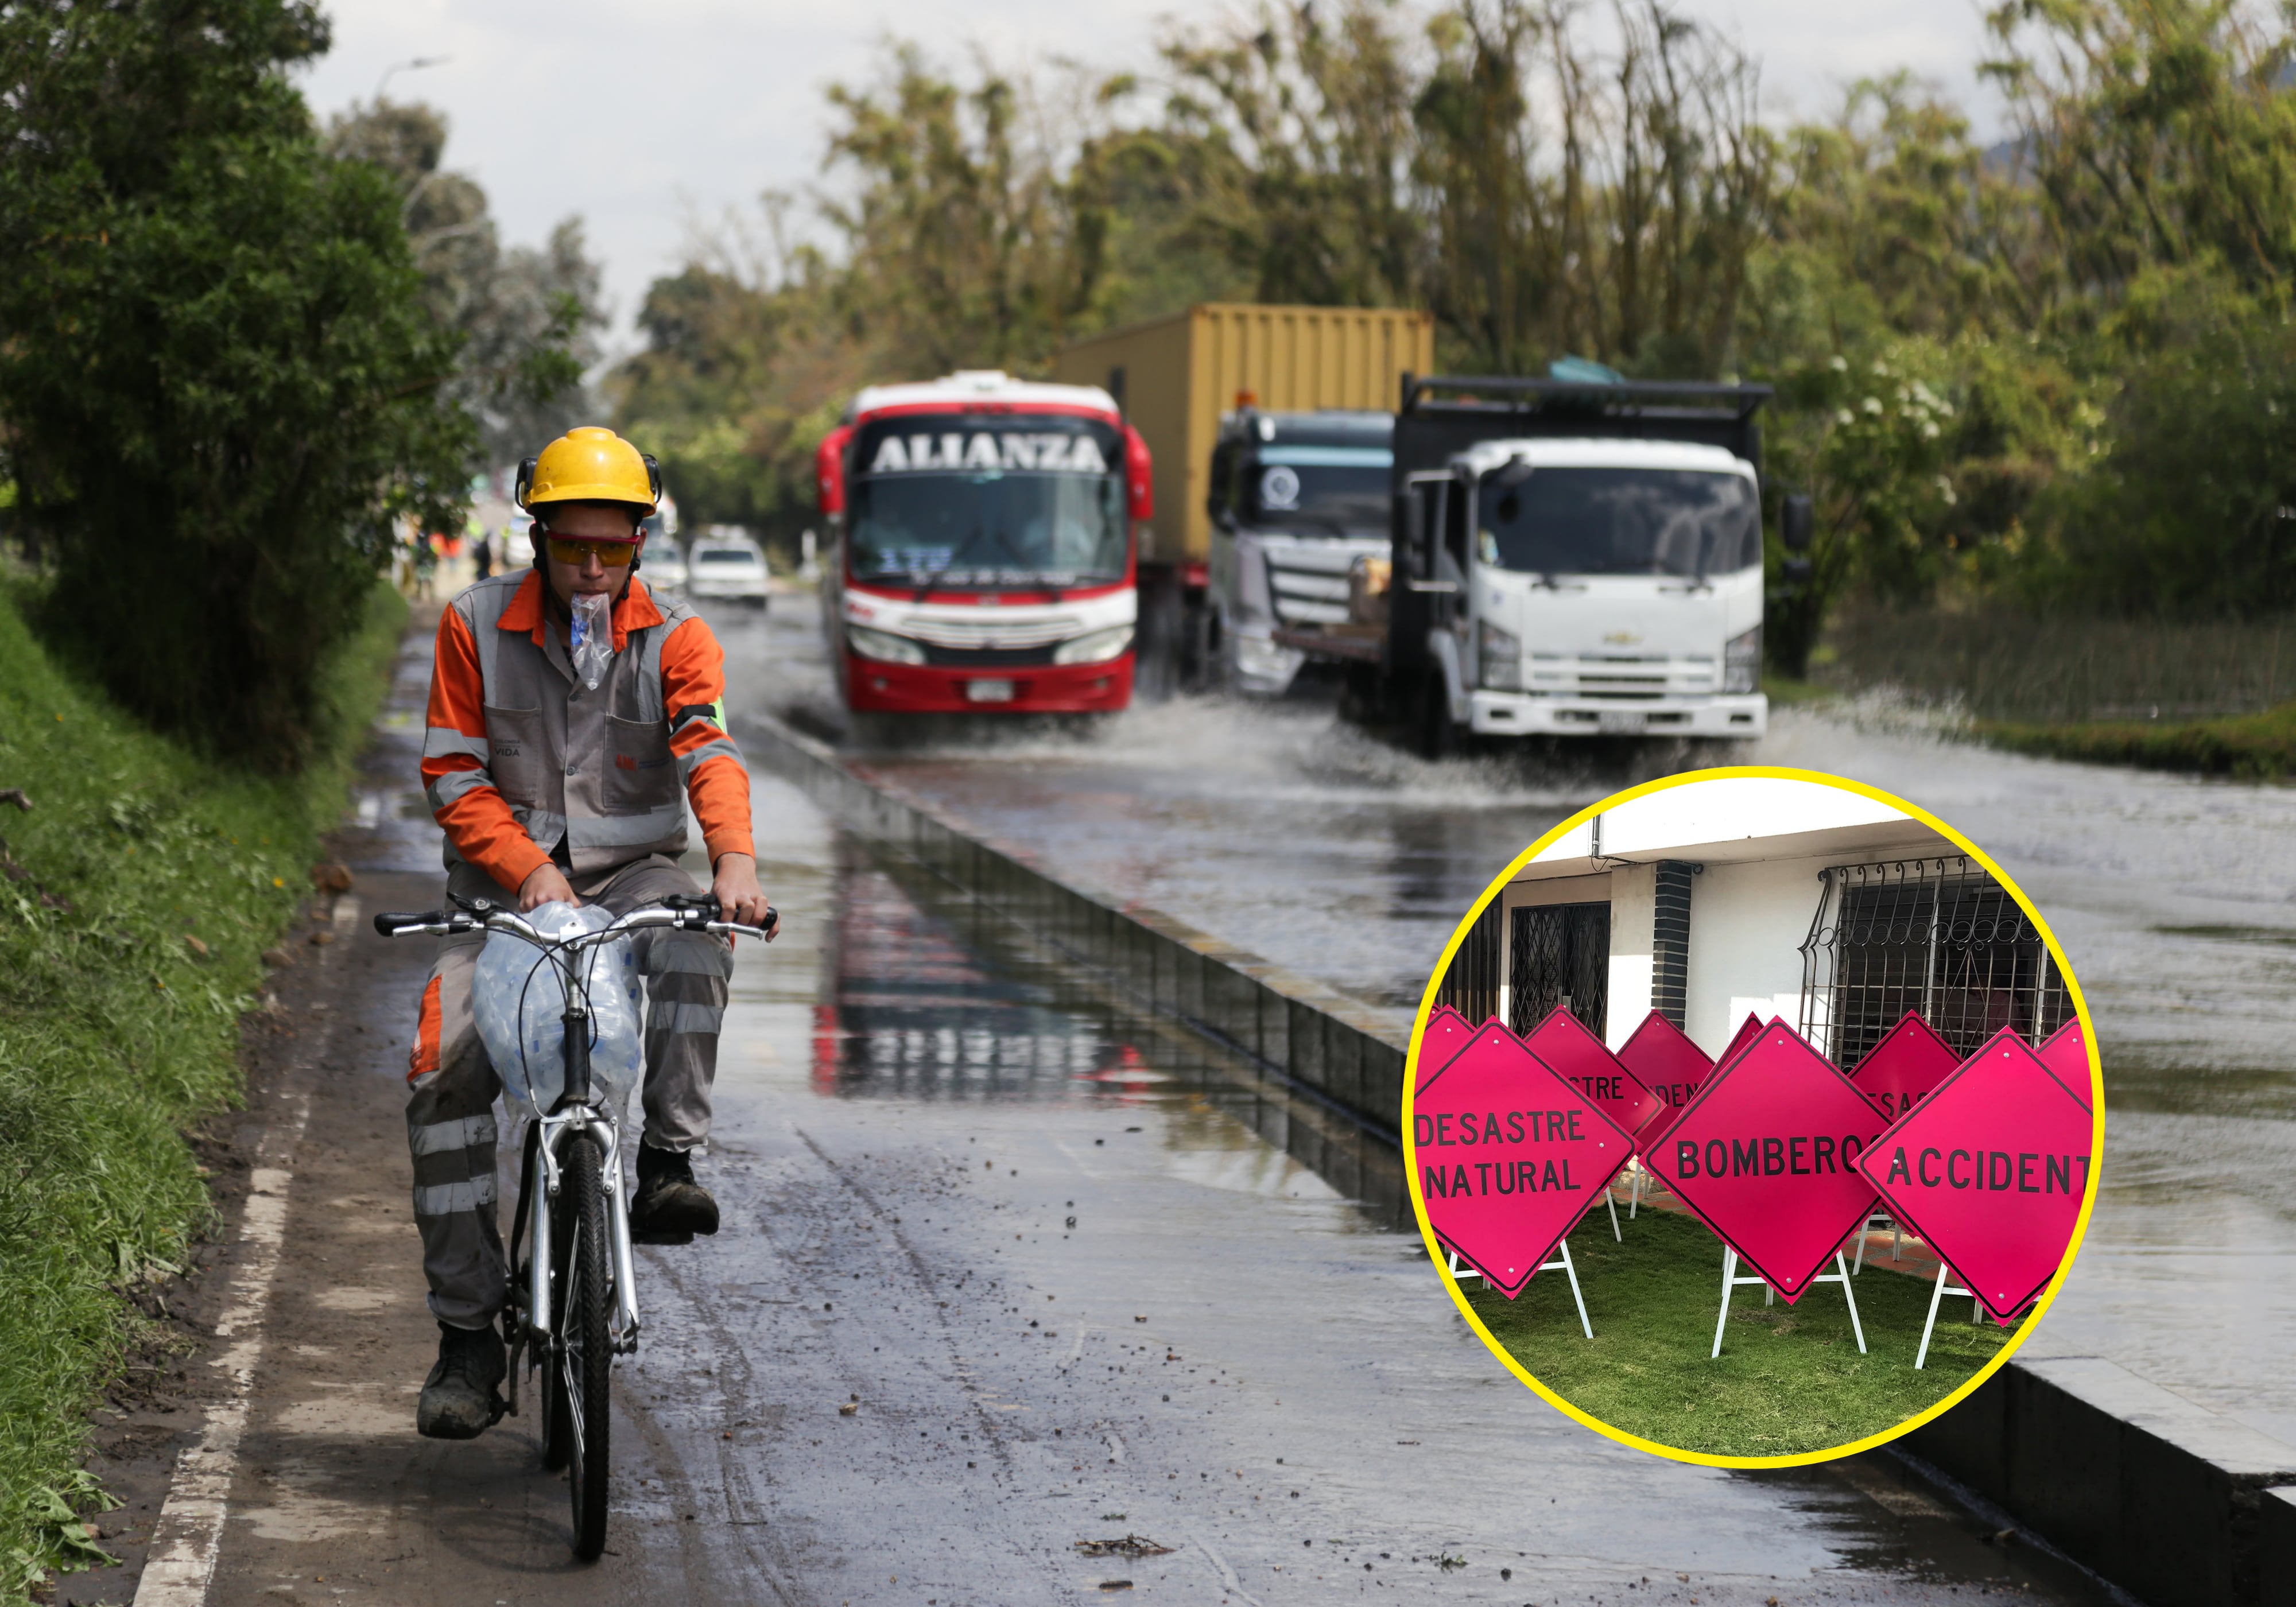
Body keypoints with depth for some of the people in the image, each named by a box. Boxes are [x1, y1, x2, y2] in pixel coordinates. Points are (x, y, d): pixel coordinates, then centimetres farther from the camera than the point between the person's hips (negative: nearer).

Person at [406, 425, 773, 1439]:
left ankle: (668, 1160, -31)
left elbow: (708, 751, -16)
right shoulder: (475, 626, 1)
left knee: (693, 945, -37)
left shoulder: (675, 638, 0)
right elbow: (455, 775, -1)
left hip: (632, 871, 0)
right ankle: (467, 1335, -13)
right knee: (444, 1076, -18)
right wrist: (528, 869, -17)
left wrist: (734, 857, -36)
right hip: (504, 883, 0)